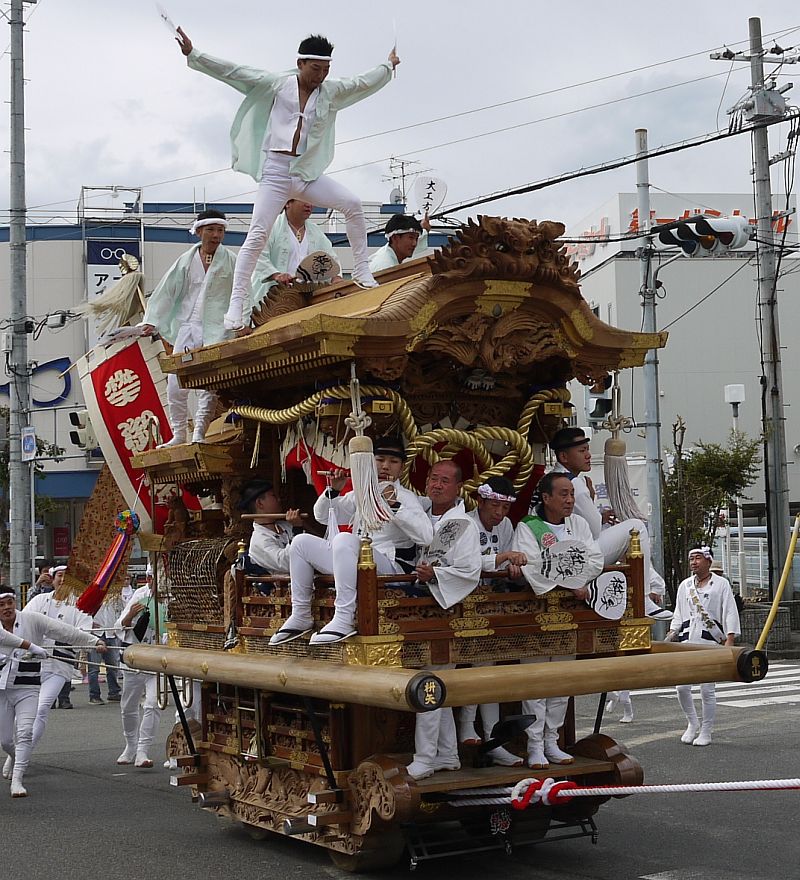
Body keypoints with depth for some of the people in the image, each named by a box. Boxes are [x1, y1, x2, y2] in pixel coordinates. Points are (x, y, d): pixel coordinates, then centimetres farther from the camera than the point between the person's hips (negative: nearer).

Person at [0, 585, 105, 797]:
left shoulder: (32, 619, -4)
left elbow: (63, 630, -8)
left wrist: (94, 641, -13)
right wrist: (30, 646, -37)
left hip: (27, 687, -1)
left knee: (24, 733, -16)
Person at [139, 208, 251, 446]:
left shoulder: (232, 261, 5)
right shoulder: (186, 261, 11)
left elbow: (243, 293, 3)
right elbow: (165, 291, 12)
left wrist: (242, 321, -10)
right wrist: (151, 320, 5)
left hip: (217, 330, -3)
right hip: (187, 326, 3)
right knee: (175, 382, -1)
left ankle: (199, 433, -5)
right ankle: (178, 433, 9)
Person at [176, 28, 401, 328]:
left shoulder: (331, 91, 9)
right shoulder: (277, 84, 0)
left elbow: (365, 82, 24)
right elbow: (234, 72, -1)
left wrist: (388, 65, 34)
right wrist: (193, 54, -5)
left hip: (309, 173, 3)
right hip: (275, 171, -3)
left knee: (352, 204, -15)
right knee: (257, 234, -12)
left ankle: (362, 272, -2)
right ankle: (236, 303, -10)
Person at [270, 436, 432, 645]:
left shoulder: (405, 497, 1)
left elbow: (426, 536, -16)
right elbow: (322, 516, 26)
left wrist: (395, 507, -21)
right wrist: (333, 491, 8)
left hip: (389, 565, -7)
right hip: (354, 563, 7)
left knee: (344, 539, -34)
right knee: (302, 541, 2)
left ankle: (345, 619, -41)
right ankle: (300, 616, 0)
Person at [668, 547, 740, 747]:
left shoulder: (721, 584, 4)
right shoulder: (684, 586, 16)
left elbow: (730, 614, -1)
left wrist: (729, 641, -10)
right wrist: (671, 634, 7)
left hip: (710, 642, -4)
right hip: (687, 641, 4)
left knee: (707, 689, -3)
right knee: (682, 687, -4)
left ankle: (706, 732, 9)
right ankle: (693, 723, 19)